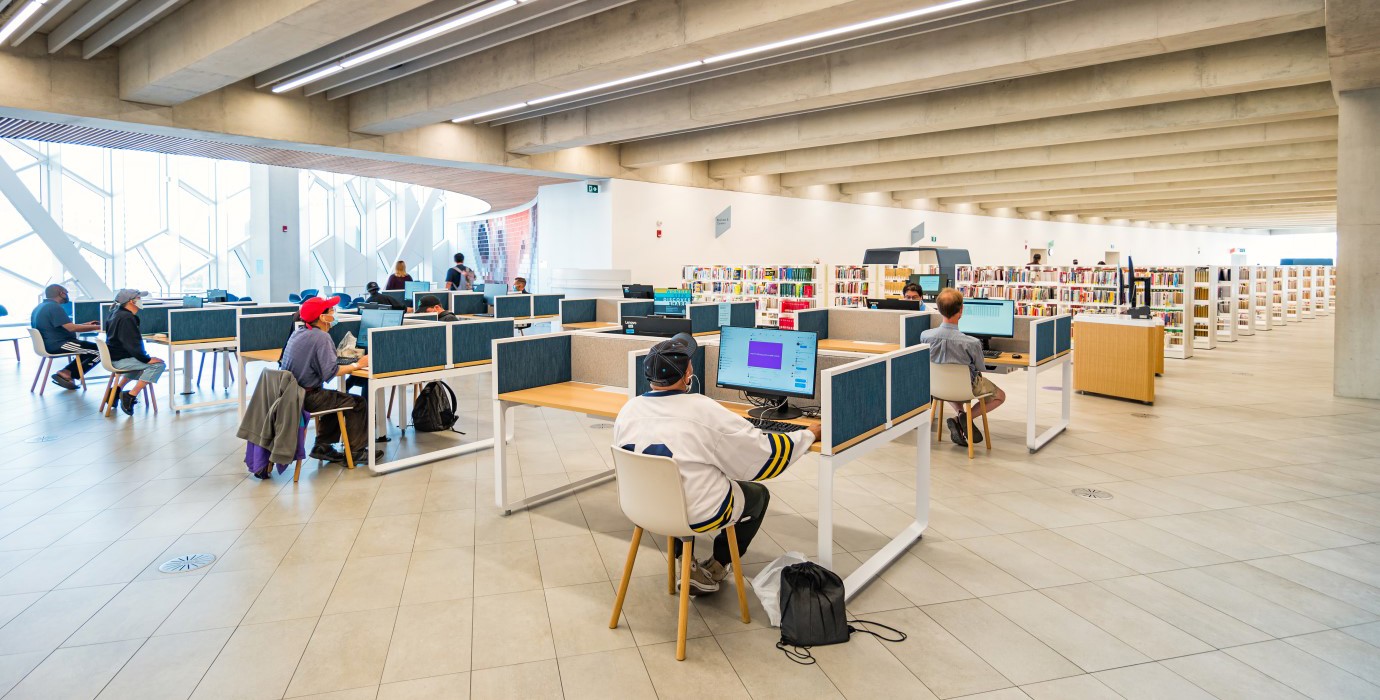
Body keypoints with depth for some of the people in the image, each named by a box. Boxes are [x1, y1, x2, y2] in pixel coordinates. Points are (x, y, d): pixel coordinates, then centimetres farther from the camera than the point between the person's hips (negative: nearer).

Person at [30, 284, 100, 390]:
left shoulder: (39, 307, 16)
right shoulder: (54, 307, -17)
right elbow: (71, 328, -27)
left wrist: (85, 325, 24)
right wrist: (97, 327, -20)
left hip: (48, 344, 11)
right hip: (57, 345, -11)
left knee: (88, 348, 21)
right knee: (100, 351, -11)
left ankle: (65, 373, 7)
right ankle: (67, 375, -6)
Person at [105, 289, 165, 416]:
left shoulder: (118, 314, 14)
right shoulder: (126, 318, -20)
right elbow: (132, 344, -25)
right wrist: (147, 359, -18)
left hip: (115, 356, 11)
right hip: (120, 360, -11)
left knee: (140, 360, 35)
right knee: (158, 364, -18)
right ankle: (130, 396, -17)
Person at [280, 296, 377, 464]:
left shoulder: (298, 332, 9)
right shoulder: (321, 338, -18)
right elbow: (330, 372, -26)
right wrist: (357, 365, -15)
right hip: (307, 398, -9)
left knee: (337, 398, 29)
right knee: (358, 403, 2)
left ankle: (322, 446, 27)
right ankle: (355, 451, 7)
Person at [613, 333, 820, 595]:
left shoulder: (627, 410, -9)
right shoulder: (703, 410, -23)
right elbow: (764, 452, -14)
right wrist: (809, 435, 2)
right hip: (697, 515, -5)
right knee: (758, 494, 21)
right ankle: (717, 566, 28)